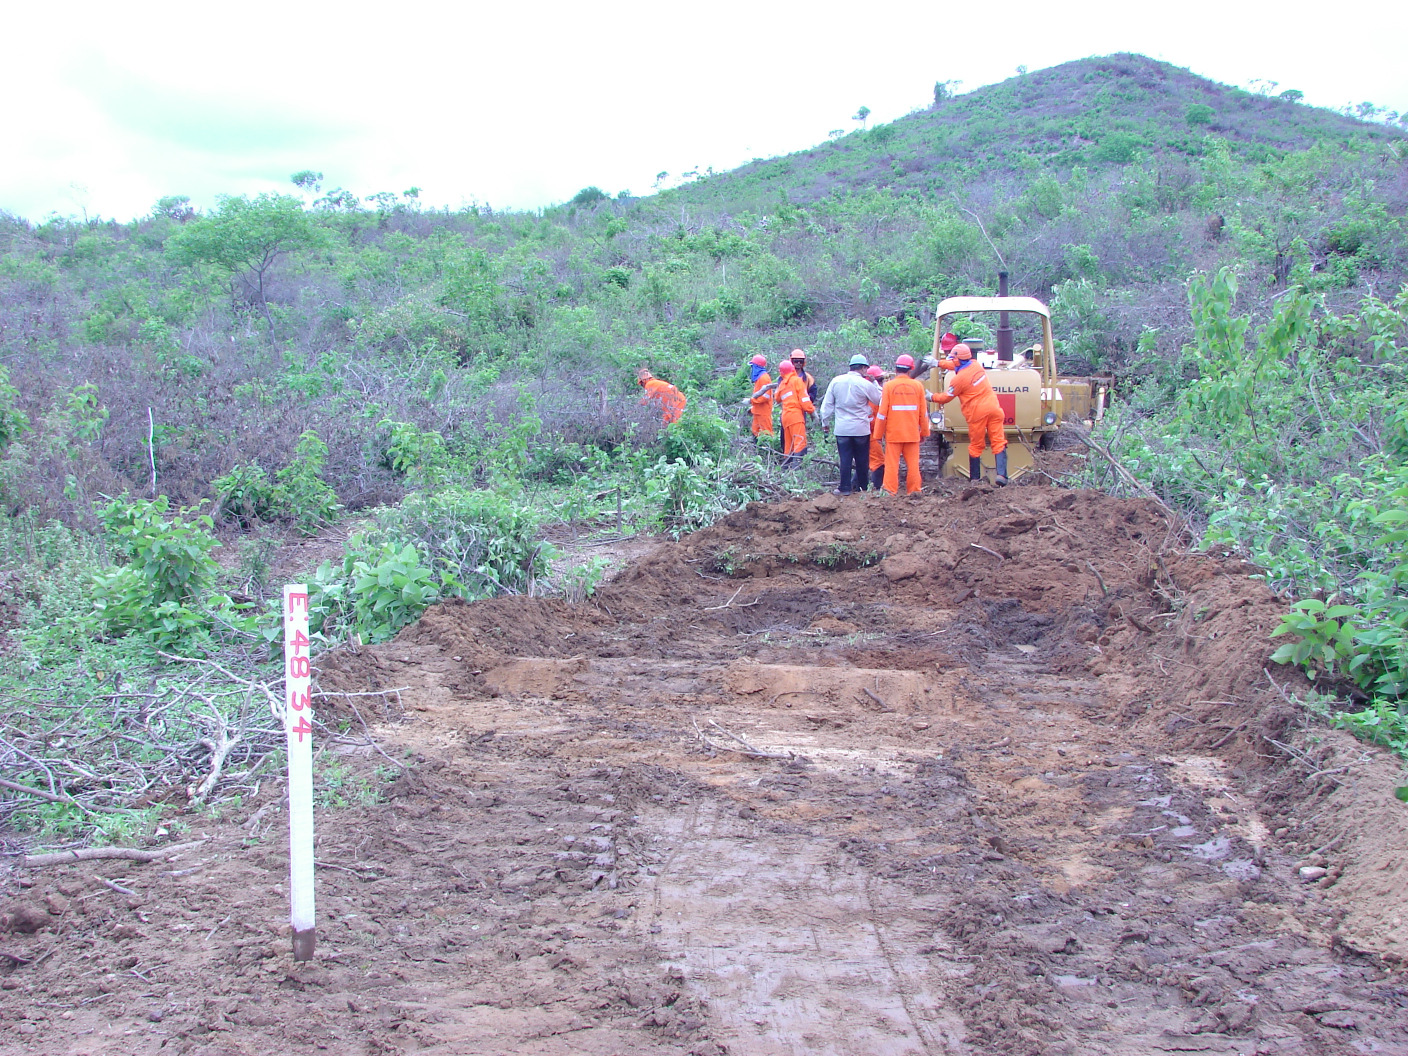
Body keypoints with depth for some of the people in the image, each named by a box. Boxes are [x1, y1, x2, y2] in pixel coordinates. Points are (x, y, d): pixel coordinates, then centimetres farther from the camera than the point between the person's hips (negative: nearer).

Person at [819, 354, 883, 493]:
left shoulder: (836, 381, -1)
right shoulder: (866, 384, -11)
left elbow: (827, 404, 4)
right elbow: (879, 400, 3)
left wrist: (825, 422, 15)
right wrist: (875, 383, 12)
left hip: (842, 428, 2)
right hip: (861, 429, -2)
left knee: (845, 459, 5)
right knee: (862, 460, 9)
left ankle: (845, 488, 2)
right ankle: (862, 487, 14)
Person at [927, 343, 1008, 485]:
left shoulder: (960, 378, -13)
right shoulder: (976, 364, 6)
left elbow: (946, 397, -1)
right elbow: (957, 365, 27)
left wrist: (932, 397, 17)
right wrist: (939, 363, 34)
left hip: (977, 413, -5)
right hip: (993, 408, 5)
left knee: (976, 446, 8)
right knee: (998, 442, 0)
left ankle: (975, 478, 15)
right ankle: (1001, 474, -13)